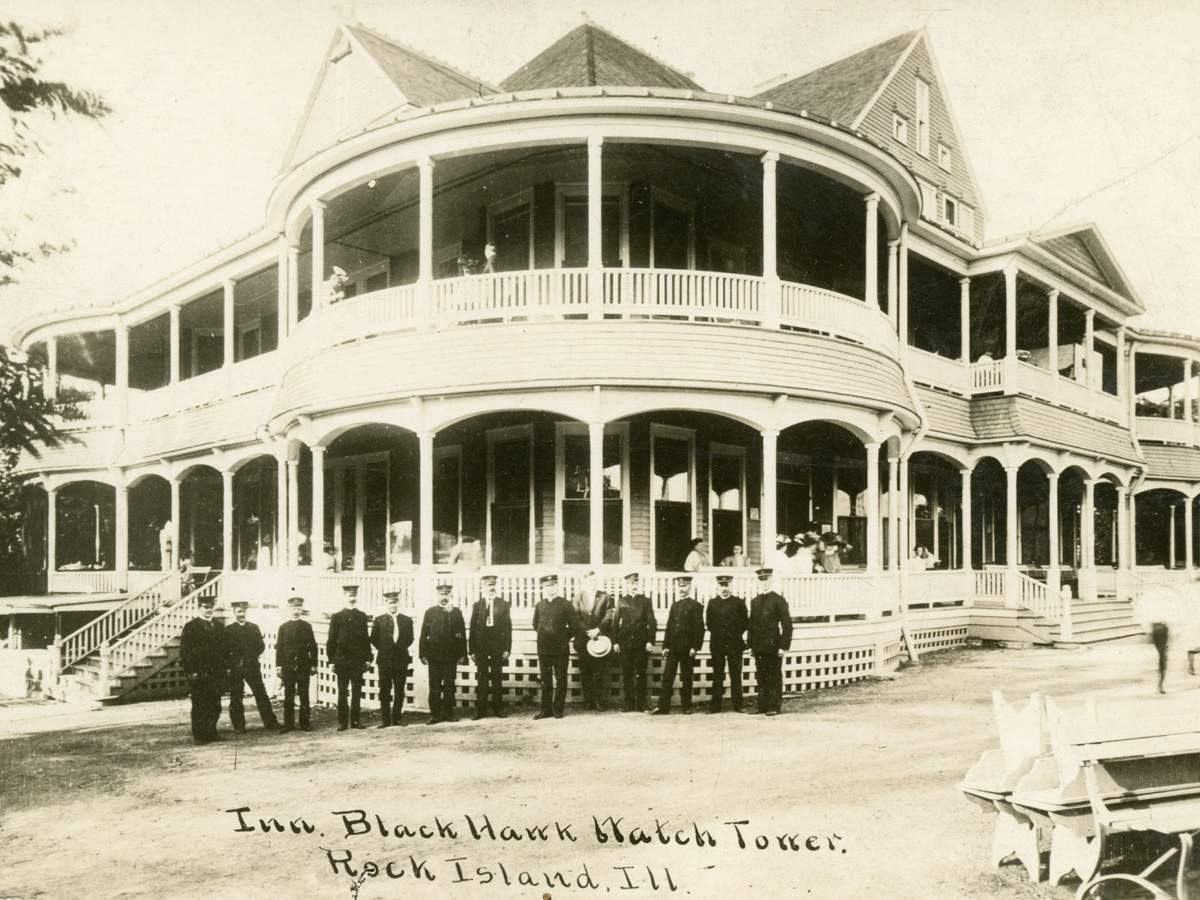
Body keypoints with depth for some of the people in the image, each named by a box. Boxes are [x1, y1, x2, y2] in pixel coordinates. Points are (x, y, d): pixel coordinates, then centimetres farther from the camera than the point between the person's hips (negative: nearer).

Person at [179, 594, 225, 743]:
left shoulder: (219, 627, 14)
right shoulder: (190, 627, -2)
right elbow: (184, 651, -6)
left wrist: (223, 670, 8)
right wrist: (189, 672, -12)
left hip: (216, 673, 5)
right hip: (198, 674, -5)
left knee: (215, 706, 7)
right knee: (199, 706, 0)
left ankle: (211, 732, 17)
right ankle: (199, 735, 6)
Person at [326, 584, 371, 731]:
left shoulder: (362, 616, 8)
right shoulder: (337, 617, 3)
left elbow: (366, 639, 9)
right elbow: (331, 640, 3)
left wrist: (367, 659, 4)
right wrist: (331, 660, -2)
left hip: (358, 659, 2)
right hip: (341, 659, -1)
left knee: (357, 691, 3)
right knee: (342, 692, 2)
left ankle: (356, 720, 10)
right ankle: (342, 721, 7)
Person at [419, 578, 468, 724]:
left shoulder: (456, 612, 8)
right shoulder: (430, 612, 7)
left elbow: (462, 634, 7)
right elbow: (424, 634, 5)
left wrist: (462, 653, 1)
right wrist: (423, 654, -2)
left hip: (451, 655, 1)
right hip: (434, 655, -1)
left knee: (450, 686, 4)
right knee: (434, 686, 1)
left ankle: (448, 713, 12)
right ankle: (435, 715, 5)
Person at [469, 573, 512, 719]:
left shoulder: (503, 604, 5)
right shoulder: (477, 605, 7)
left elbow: (508, 627, 3)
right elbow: (473, 628, 5)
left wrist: (507, 648, -4)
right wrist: (472, 650, -1)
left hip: (497, 646, 0)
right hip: (481, 647, 0)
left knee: (497, 678, 5)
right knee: (481, 678, 1)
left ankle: (498, 708, 12)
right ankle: (480, 709, 6)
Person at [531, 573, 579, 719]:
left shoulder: (565, 604, -2)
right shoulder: (539, 605, 7)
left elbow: (574, 626, 0)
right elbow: (535, 625, 21)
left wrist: (563, 637, 4)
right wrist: (544, 635, 13)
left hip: (561, 648, -3)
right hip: (543, 648, 3)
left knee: (560, 680, 3)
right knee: (545, 680, 7)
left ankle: (558, 710, 11)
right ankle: (546, 710, 14)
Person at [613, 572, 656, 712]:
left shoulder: (645, 600, 6)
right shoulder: (621, 601, 7)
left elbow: (651, 622, 3)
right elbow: (616, 622, 7)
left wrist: (650, 641, -6)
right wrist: (615, 641, 1)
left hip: (641, 642, -1)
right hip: (625, 641, 1)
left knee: (640, 674, 0)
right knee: (626, 674, 2)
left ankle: (641, 704, 6)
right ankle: (628, 704, 10)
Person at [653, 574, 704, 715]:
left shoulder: (695, 606, -2)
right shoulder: (674, 605, 15)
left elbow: (699, 628, -7)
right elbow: (669, 627, 14)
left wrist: (695, 647, -14)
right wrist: (665, 646, 7)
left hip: (687, 648, -5)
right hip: (673, 647, 5)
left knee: (686, 677, 4)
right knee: (667, 677, 1)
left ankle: (686, 706, 12)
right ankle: (663, 706, 2)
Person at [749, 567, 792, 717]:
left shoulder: (779, 601, -4)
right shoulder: (754, 602, 13)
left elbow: (787, 625, -7)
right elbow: (751, 624, 16)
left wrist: (784, 646, -12)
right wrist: (751, 645, 9)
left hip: (773, 647, -5)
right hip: (758, 647, 5)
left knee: (774, 678, 1)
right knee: (761, 678, 8)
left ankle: (774, 706, 7)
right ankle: (762, 706, 14)